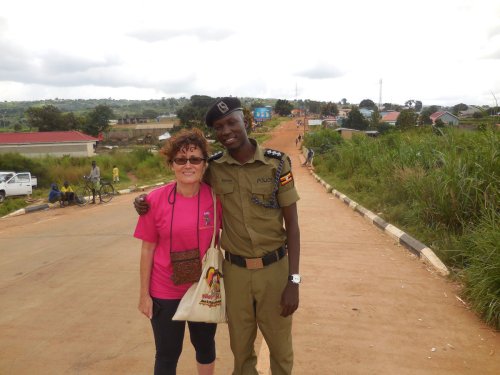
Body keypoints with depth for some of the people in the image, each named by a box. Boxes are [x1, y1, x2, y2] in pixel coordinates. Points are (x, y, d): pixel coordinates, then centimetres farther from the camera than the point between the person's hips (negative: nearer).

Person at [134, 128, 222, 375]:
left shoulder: (215, 197, -11)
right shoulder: (156, 200, -14)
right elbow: (148, 249, -6)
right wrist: (144, 293, -3)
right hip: (165, 292, -1)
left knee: (205, 345, 23)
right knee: (167, 354, 14)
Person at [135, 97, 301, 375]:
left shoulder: (277, 163, -11)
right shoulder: (213, 167, -6)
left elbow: (292, 223, -7)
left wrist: (294, 280, -11)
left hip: (275, 268, -1)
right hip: (235, 271, 2)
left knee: (280, 348, 17)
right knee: (241, 349, 18)